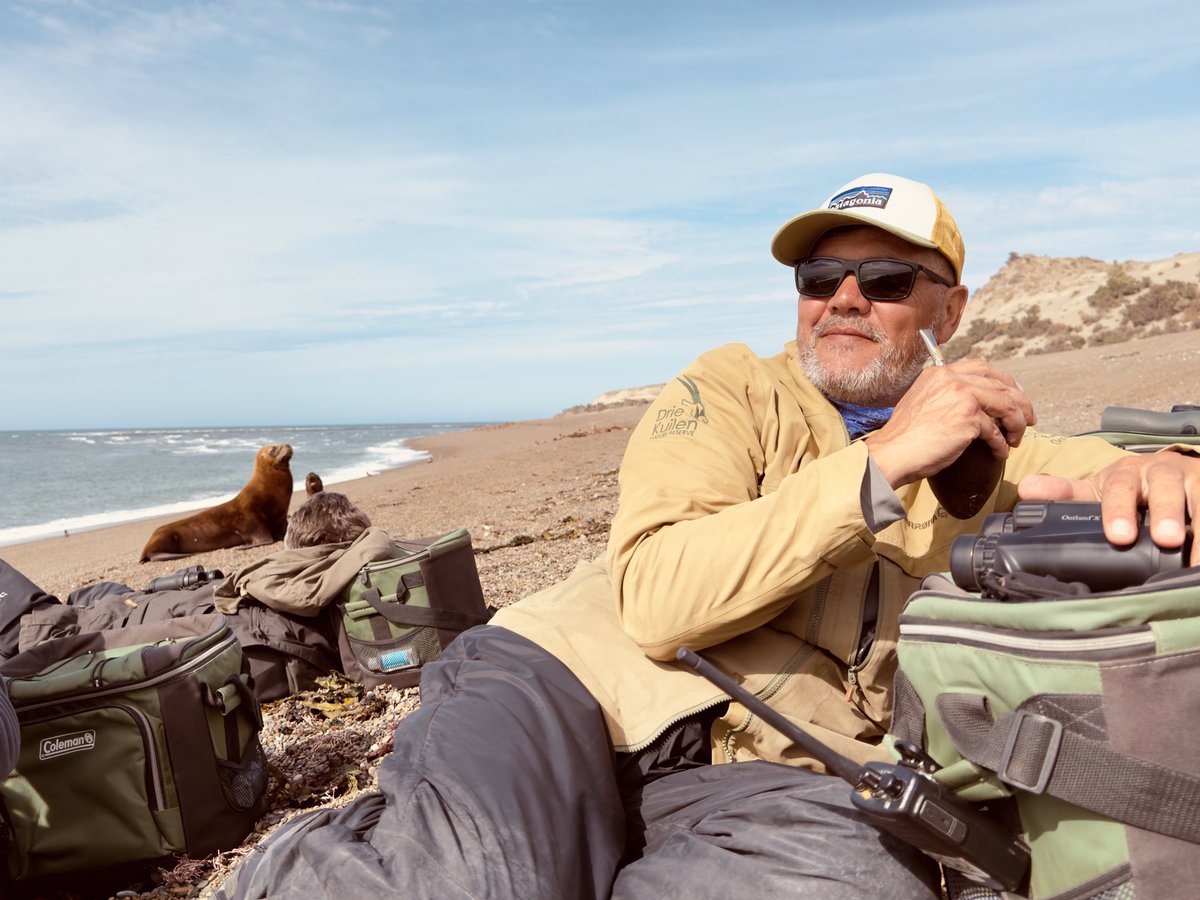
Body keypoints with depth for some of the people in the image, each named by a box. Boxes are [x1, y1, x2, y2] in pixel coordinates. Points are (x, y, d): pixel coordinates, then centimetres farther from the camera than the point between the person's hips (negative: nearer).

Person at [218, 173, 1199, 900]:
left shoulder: (981, 444, 20)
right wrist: (883, 463, -13)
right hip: (576, 684, -3)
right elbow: (657, 598, -8)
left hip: (777, 765, 4)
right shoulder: (731, 388, 8)